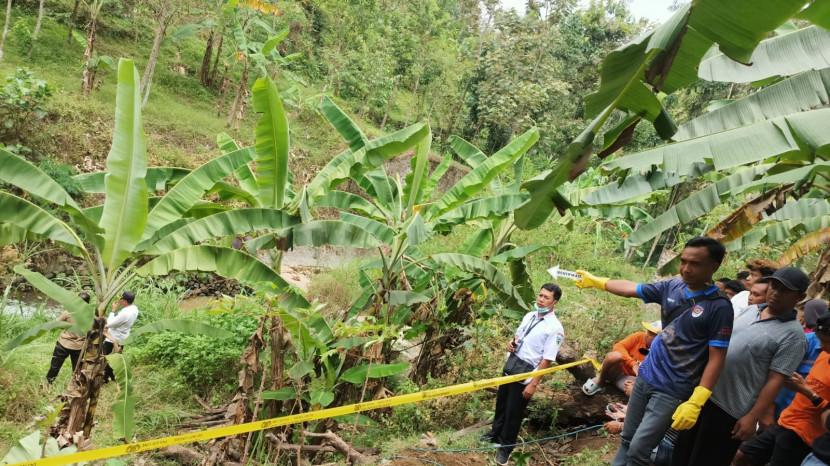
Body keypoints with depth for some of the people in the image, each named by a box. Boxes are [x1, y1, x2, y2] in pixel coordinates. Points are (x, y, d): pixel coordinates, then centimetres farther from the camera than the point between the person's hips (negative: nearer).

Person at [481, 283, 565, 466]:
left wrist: (533, 384, -19)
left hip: (526, 373, -7)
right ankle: (495, 433, 48)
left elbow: (546, 360, -20)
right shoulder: (529, 316, 1)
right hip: (510, 365, 7)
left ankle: (505, 447, 30)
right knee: (501, 402, 23)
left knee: (514, 411, 8)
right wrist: (511, 343, -6)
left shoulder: (555, 328, -21)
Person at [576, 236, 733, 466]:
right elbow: (630, 288, 13)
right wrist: (594, 281, 21)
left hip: (672, 391, -6)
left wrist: (695, 403, -23)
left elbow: (716, 359, -17)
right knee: (627, 441, 16)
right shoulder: (672, 287, -1)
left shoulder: (719, 307, -17)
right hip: (645, 376, 6)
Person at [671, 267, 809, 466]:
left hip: (731, 409, -6)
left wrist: (752, 416, -19)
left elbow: (776, 380, -16)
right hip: (704, 393, 6)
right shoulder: (750, 311, 8)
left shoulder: (792, 334, -13)